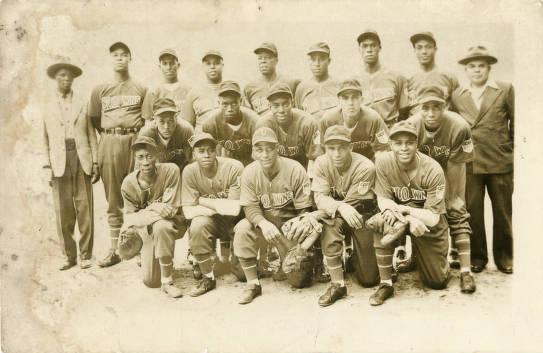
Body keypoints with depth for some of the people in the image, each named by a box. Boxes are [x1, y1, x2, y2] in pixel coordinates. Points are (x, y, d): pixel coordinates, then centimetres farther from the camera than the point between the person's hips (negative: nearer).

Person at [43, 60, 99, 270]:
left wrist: (95, 163, 0)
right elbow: (45, 139, 9)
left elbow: (91, 134, 7)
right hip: (59, 162, 0)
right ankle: (68, 255, 11)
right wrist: (47, 166, 2)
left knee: (85, 209, -2)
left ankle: (86, 255, 8)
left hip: (82, 159, 0)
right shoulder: (48, 105, 9)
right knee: (63, 211, -1)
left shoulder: (82, 103, 9)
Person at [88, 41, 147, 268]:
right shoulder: (100, 90, 12)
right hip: (109, 144, 2)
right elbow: (94, 120, 16)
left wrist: (136, 136, 2)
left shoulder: (141, 89, 6)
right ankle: (114, 249, 9)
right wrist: (111, 135, 9)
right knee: (113, 200, 4)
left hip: (135, 142, -2)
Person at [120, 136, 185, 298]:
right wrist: (153, 208, -26)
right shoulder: (128, 183, -13)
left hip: (173, 223, -2)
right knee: (149, 281, -4)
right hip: (146, 230, 3)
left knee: (160, 226, -39)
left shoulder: (170, 171, -21)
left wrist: (145, 212, -23)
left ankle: (167, 281, -24)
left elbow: (172, 210, -19)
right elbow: (130, 217, -8)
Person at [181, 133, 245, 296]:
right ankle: (208, 277, -12)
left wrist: (202, 200, -19)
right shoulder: (189, 171, -14)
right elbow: (188, 211, -16)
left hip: (233, 222, -1)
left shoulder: (234, 167, -23)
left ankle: (226, 247, 24)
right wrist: (220, 206, -23)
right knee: (197, 225, -34)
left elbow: (234, 209, -24)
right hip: (210, 220, 2)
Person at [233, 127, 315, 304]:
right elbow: (250, 207, -12)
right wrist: (263, 223, -34)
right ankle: (253, 283, -16)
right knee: (242, 229, -30)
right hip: (264, 221, 2)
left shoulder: (295, 170, -18)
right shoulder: (249, 172, -11)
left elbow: (304, 210, -15)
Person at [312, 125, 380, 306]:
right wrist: (340, 207, -44)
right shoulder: (321, 163, -13)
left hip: (362, 216, -2)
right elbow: (320, 198, -22)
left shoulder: (365, 167, -24)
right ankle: (338, 284, -18)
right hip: (335, 216, 2)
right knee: (329, 227, -36)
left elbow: (352, 204, -25)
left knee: (369, 279, -3)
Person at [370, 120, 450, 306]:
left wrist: (404, 209, -32)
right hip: (402, 215, 1)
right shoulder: (383, 162, -19)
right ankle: (386, 284, -20)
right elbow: (383, 200, -17)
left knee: (438, 282, -1)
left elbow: (433, 218, -22)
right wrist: (410, 219, -32)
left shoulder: (433, 170, -24)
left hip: (428, 223, -1)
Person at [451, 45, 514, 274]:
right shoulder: (457, 95, 8)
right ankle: (476, 257, 16)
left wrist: (513, 152, 4)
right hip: (469, 163, 1)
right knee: (472, 212, 3)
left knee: (503, 212, 8)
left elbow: (517, 123, 5)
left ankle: (504, 256, 21)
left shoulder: (506, 90, 3)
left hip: (500, 162, -1)